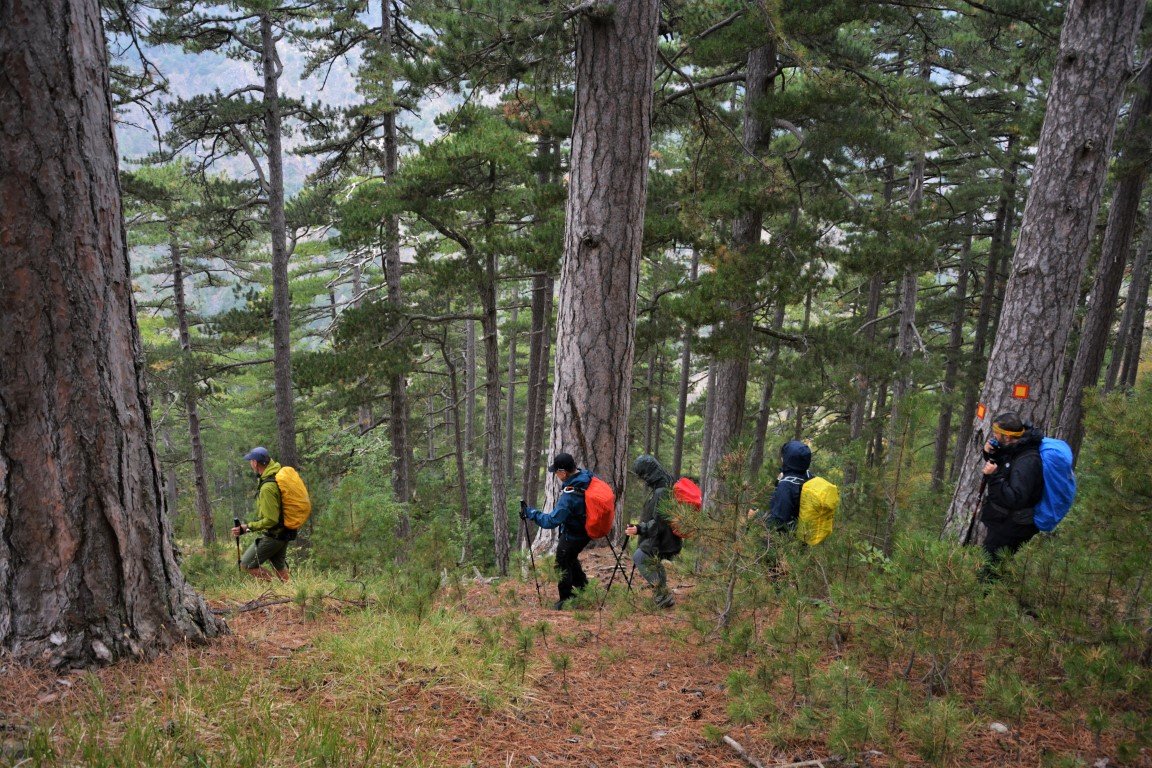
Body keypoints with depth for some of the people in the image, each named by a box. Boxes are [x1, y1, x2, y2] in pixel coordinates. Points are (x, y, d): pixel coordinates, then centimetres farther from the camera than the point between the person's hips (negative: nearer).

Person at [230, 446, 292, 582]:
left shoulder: (267, 488, -29)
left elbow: (271, 520, -27)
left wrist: (247, 528, -22)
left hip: (273, 534, -9)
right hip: (284, 531, 9)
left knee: (247, 564, 2)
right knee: (279, 565, 25)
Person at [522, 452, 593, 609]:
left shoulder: (569, 495, -37)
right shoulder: (587, 476, -16)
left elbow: (552, 520, -33)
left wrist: (531, 513, -23)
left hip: (572, 536, -8)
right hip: (587, 530, 8)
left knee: (562, 564, 10)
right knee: (571, 558, 29)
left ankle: (566, 599, 22)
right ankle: (583, 588, 41)